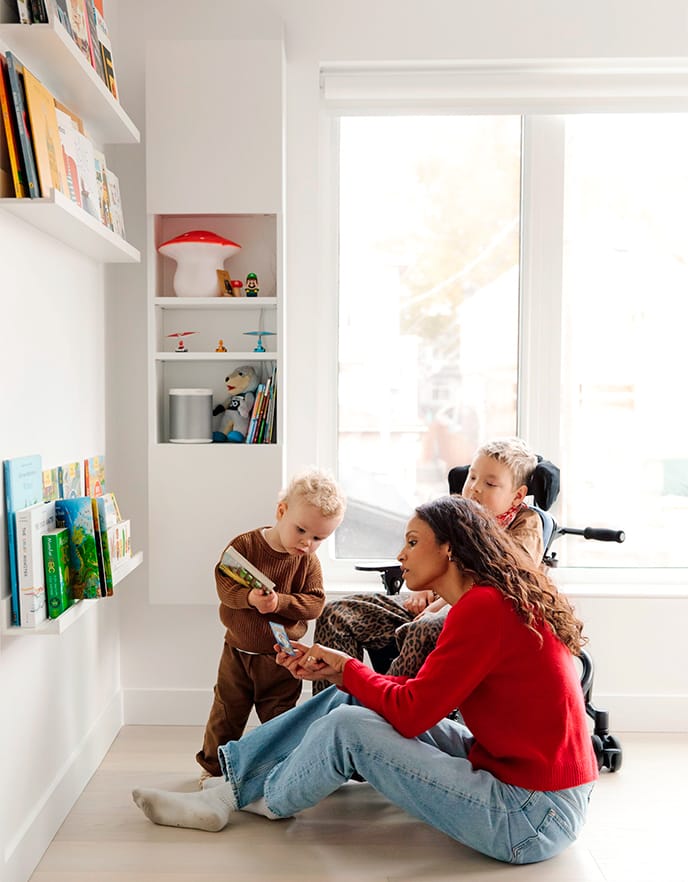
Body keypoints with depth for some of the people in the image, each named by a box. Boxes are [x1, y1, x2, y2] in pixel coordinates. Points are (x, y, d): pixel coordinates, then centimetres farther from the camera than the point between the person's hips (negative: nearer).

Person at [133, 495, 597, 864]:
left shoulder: (484, 607, -22)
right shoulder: (498, 599, 8)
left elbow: (410, 712, -19)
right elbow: (424, 695, 9)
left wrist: (346, 667, -3)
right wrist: (336, 670, 4)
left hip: (533, 818, -9)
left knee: (347, 727, -13)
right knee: (351, 699, 4)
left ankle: (271, 800, 18)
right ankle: (230, 788, 12)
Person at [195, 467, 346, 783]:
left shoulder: (308, 562, -8)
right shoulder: (244, 545, -13)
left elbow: (314, 602, -12)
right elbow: (223, 582, -16)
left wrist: (280, 602, -26)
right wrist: (248, 597, -34)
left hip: (280, 655, 0)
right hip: (238, 649, 0)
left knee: (279, 717, 11)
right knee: (226, 712, 13)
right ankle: (213, 765, 34)